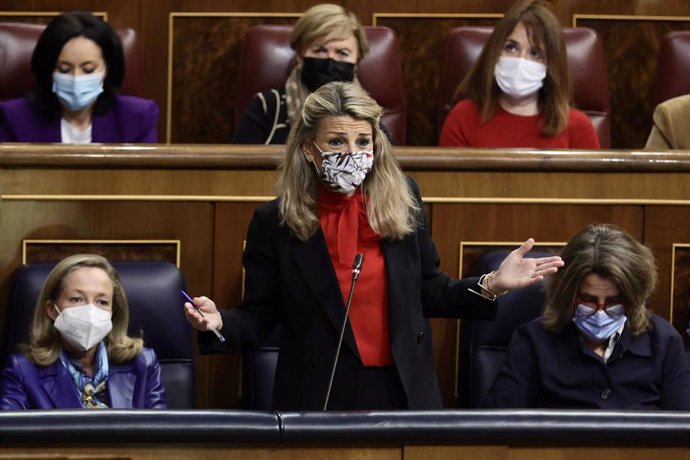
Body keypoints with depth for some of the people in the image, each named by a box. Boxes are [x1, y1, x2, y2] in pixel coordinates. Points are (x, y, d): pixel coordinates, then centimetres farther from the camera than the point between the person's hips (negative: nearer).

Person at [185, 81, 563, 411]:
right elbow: (259, 319, -2)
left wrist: (491, 285, -3)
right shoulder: (275, 223, -5)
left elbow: (428, 293, 10)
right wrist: (219, 322, -22)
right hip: (319, 399, -3)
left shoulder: (401, 201, 2)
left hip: (403, 392, 3)